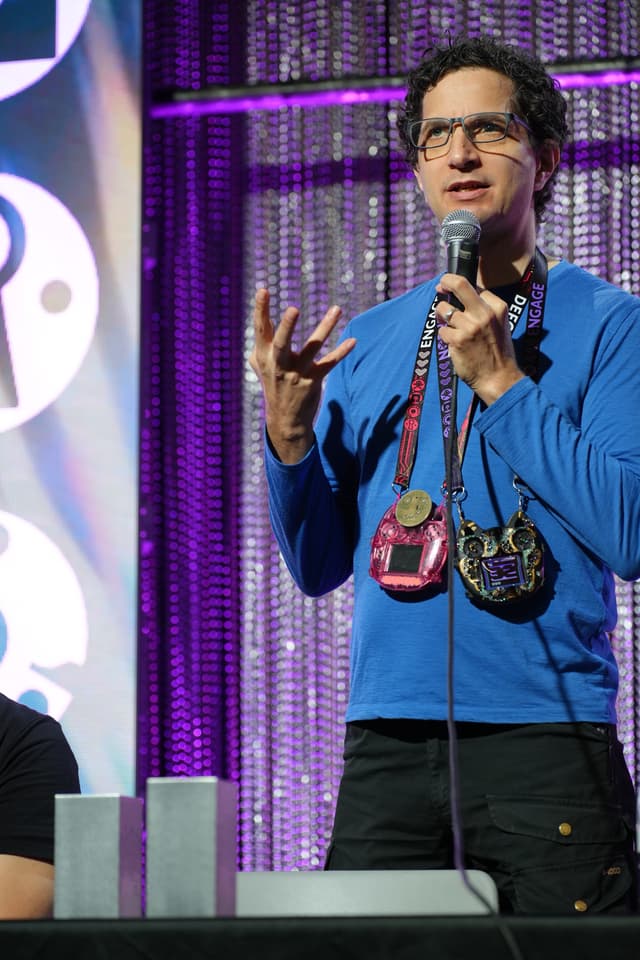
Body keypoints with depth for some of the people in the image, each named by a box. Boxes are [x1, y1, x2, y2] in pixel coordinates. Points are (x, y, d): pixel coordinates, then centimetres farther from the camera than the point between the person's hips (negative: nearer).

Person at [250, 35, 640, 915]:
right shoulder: (367, 343, 15)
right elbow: (318, 565, 14)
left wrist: (500, 382, -12)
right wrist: (290, 434, -3)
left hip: (548, 742, -4)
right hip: (386, 750, 4)